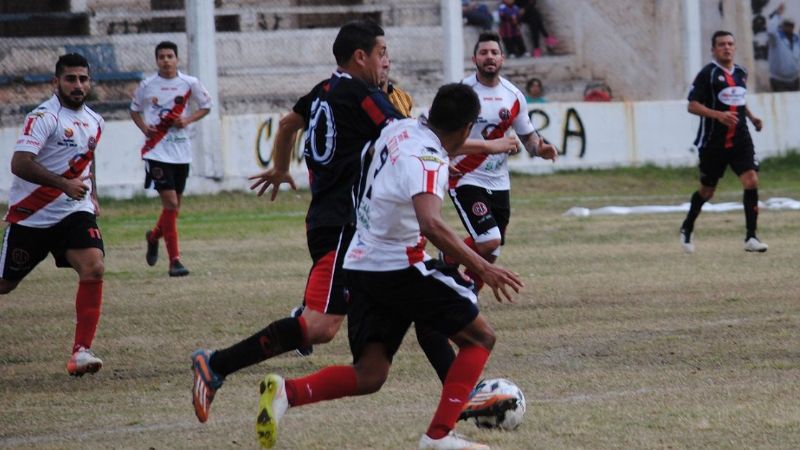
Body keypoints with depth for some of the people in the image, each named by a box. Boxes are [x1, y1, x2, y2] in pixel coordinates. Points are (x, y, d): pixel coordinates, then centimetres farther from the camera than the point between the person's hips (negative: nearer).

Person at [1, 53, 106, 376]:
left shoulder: (94, 122, 9)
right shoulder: (45, 117, -16)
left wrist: (92, 196, 21)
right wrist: (65, 184, -31)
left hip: (74, 212, 5)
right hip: (30, 215, -5)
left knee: (94, 268, -19)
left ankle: (81, 352, -18)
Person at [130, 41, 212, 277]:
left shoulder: (190, 83, 0)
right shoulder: (147, 85, -1)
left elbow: (205, 106, 12)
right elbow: (134, 110, 14)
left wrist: (188, 120, -7)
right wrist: (144, 127, -6)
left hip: (181, 150, 3)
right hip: (156, 150, -3)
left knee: (174, 206, 12)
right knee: (170, 203, -13)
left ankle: (153, 236, 43)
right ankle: (174, 260, -8)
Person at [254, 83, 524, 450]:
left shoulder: (399, 130, 7)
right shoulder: (429, 158, -19)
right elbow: (430, 223, -34)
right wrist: (482, 268, -33)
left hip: (361, 265, 8)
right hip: (398, 265, -8)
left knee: (369, 374, 6)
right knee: (479, 336, 6)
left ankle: (286, 392, -18)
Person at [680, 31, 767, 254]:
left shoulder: (741, 74, 11)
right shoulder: (707, 74, -8)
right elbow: (693, 105, -14)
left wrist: (751, 117, 13)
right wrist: (719, 115, -26)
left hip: (740, 141, 4)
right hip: (713, 142, -4)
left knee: (751, 181, -15)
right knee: (707, 190, 8)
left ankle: (751, 238, -13)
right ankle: (687, 229, 34)